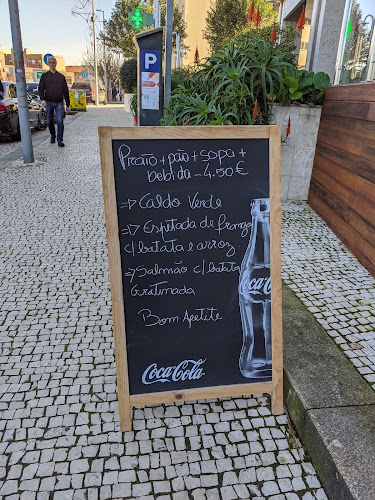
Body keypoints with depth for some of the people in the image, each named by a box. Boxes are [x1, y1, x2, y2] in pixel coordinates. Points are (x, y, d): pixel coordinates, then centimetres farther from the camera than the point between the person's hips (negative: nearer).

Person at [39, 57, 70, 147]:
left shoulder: (61, 76, 11)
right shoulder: (44, 76, 9)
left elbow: (65, 91, 13)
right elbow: (41, 89, 4)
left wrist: (68, 104, 9)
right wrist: (42, 99, -16)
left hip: (59, 103, -1)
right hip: (48, 102, 1)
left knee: (60, 121, -10)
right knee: (50, 121, 7)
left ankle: (60, 140, -6)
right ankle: (52, 136, 28)